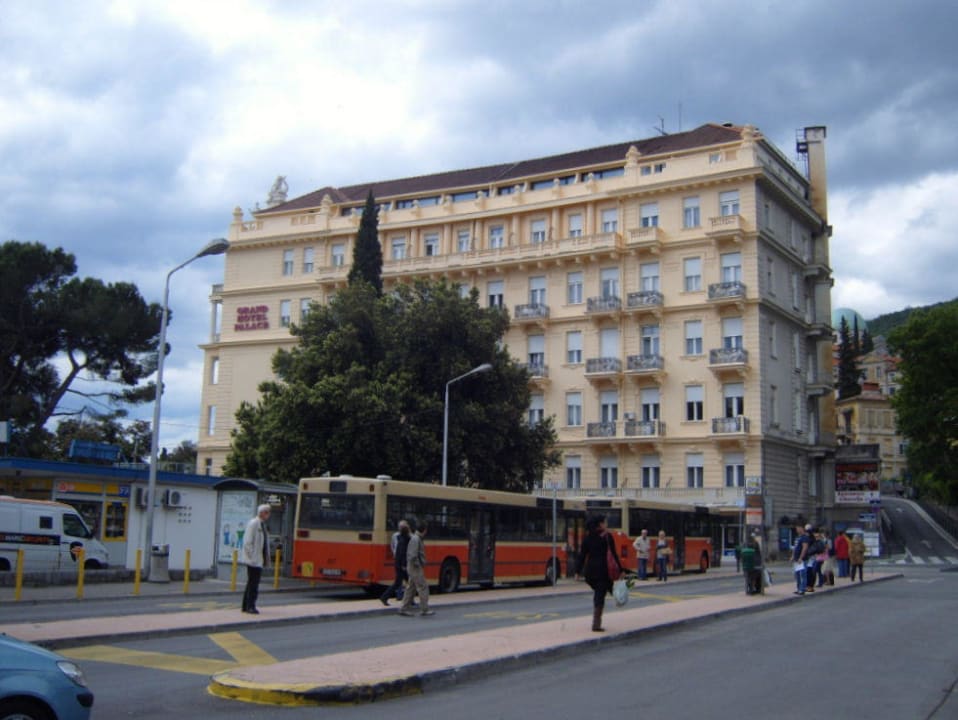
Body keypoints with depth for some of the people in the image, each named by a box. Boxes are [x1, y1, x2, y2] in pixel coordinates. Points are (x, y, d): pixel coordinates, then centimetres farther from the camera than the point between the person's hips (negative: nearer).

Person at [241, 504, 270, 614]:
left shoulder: (262, 524, 15)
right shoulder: (253, 524, -13)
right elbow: (248, 542, -18)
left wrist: (266, 559, 15)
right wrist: (252, 556, -19)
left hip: (259, 560, 9)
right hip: (253, 560, -9)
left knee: (252, 583, 13)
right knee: (253, 584, -7)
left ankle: (246, 606, 20)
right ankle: (250, 607, -3)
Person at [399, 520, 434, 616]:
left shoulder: (415, 538, 14)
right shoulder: (416, 539, -18)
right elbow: (413, 555, -25)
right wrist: (418, 564, -15)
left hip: (412, 567, 10)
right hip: (416, 568, -10)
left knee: (411, 588, 12)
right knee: (423, 587, -5)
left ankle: (404, 608, 14)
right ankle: (424, 609, -1)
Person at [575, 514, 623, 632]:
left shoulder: (587, 538, 7)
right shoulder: (607, 536, -3)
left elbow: (582, 555, 5)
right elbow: (614, 554, -5)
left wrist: (578, 571, 7)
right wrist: (621, 570, -2)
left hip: (589, 569, 4)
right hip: (602, 569, -4)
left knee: (597, 593, 22)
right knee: (600, 596, -2)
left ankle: (597, 621, 23)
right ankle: (596, 624, -6)